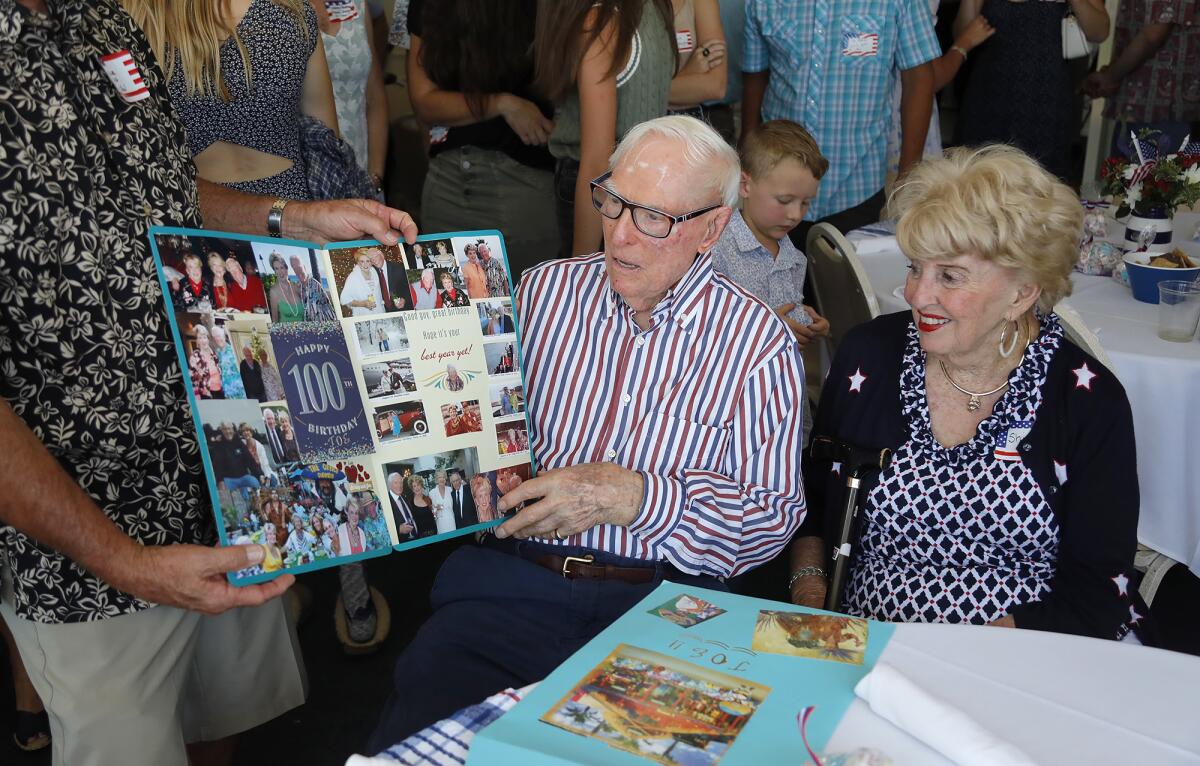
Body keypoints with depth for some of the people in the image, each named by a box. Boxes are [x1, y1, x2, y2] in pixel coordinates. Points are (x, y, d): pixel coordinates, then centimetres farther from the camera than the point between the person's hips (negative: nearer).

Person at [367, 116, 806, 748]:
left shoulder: (761, 344, 1)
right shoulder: (543, 291, 11)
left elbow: (774, 516, -4)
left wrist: (636, 497, -16)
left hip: (662, 601, -1)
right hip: (508, 580, 2)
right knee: (406, 739, -22)